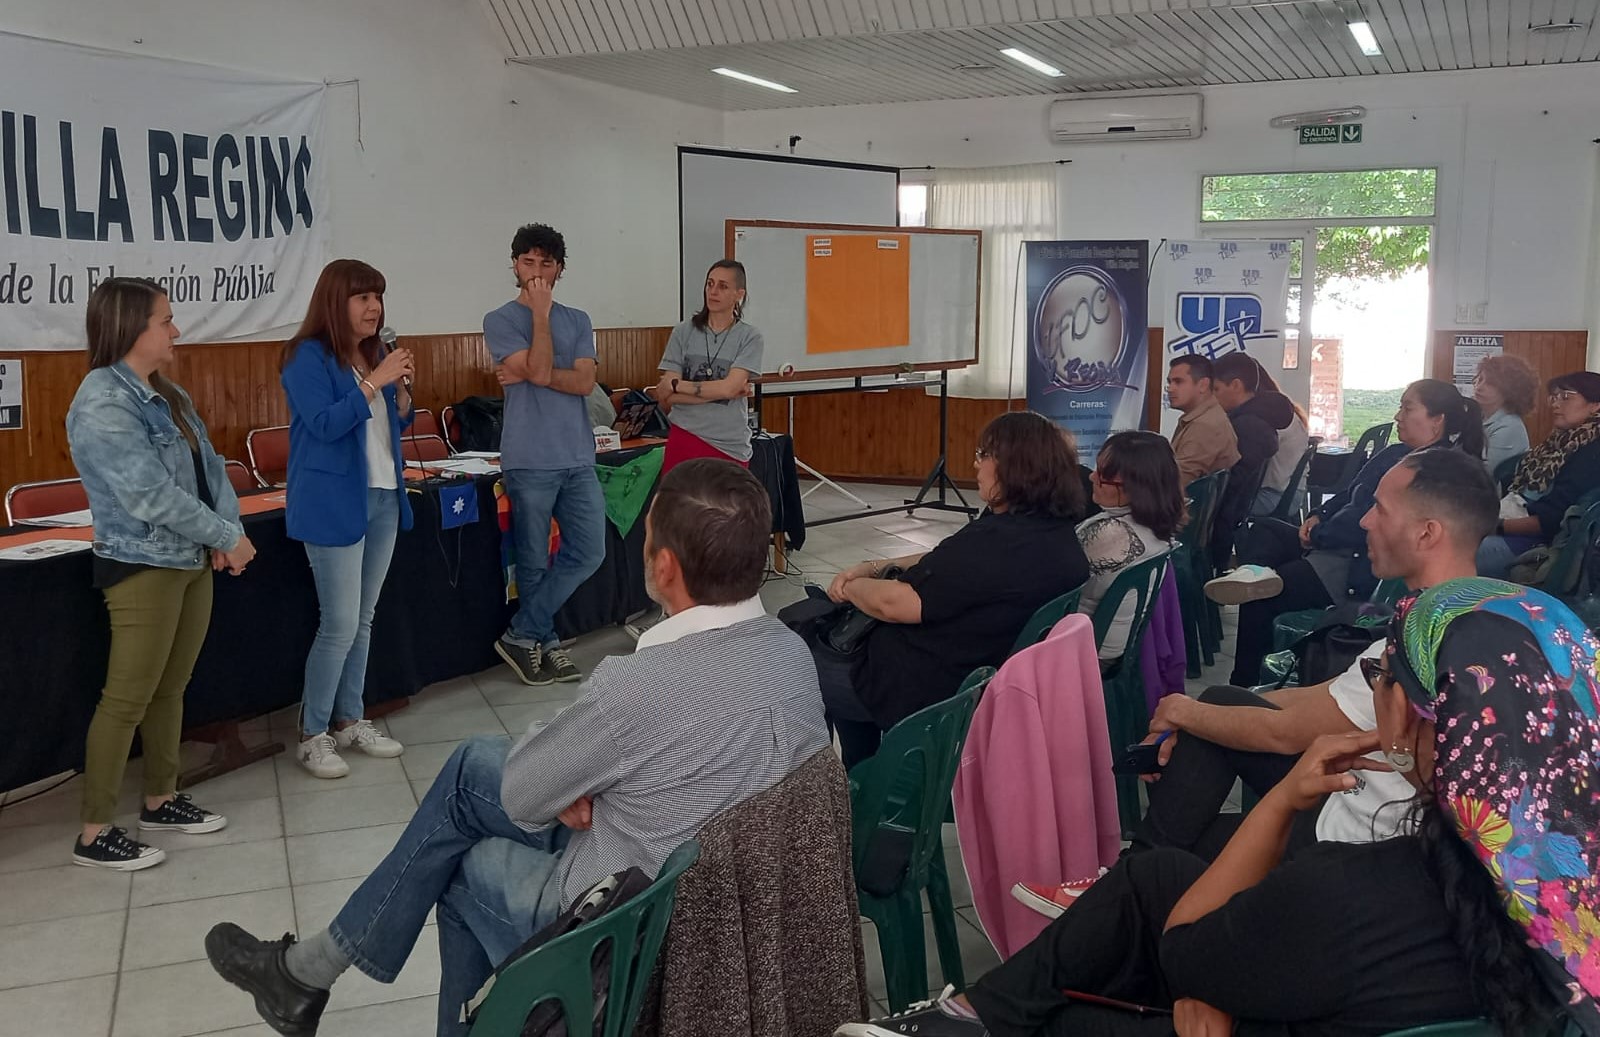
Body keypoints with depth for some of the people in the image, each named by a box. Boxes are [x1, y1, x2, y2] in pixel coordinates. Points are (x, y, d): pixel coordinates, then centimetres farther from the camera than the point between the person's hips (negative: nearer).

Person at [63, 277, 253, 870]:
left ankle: (161, 799, 30)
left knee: (171, 689, 16)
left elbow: (209, 466, 9)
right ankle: (94, 834, 7)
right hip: (141, 567, -8)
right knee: (127, 699, -3)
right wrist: (227, 536, -17)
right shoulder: (102, 404, -17)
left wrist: (226, 532, -7)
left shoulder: (168, 394, 10)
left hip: (191, 561, 8)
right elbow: (150, 494, -23)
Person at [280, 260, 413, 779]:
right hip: (334, 504, -7)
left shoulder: (376, 353, 11)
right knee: (340, 625, -7)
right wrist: (374, 381, -22)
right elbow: (324, 424, -19)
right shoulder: (308, 356, -10)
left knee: (362, 620, 13)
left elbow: (399, 422, 16)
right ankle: (312, 735, 6)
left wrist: (401, 386, -3)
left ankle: (350, 720, 24)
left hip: (383, 499, 7)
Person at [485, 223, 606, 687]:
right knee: (534, 561, 3)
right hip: (530, 460, -4)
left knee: (588, 552, 2)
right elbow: (540, 370, -14)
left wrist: (528, 375, -12)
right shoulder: (500, 321, -1)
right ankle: (545, 642, 19)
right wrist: (541, 312, -10)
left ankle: (524, 635, 13)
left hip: (578, 458, 4)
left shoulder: (578, 321, 11)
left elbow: (585, 382, -2)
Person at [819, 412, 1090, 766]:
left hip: (933, 692, -10)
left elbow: (893, 604, -26)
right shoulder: (1056, 533, 1)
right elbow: (945, 566, 11)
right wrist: (875, 567, 4)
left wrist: (852, 587, -6)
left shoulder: (998, 543, -31)